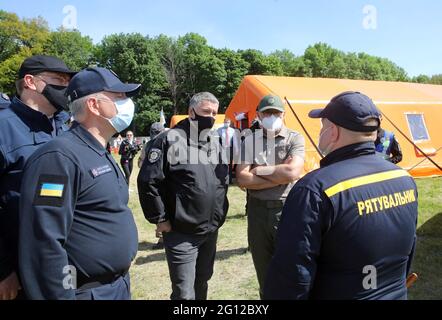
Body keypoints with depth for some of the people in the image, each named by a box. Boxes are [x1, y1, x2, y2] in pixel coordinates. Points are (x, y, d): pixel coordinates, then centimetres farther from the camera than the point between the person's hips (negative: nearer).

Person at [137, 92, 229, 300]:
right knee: (185, 293, 0)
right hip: (181, 233, -7)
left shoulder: (216, 143, 10)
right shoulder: (170, 140, -14)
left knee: (201, 283, 22)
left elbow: (224, 179, 20)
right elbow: (148, 181, -17)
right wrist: (160, 219, -14)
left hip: (211, 231, 7)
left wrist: (220, 214, 14)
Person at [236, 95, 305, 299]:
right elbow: (242, 179, -8)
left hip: (287, 209, -2)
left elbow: (293, 172, -18)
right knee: (263, 268, 17)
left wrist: (259, 171, -8)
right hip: (257, 210, 3)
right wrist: (280, 177, -12)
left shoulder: (294, 138, -2)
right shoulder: (249, 141, 4)